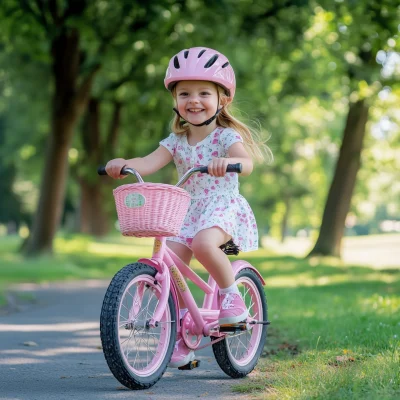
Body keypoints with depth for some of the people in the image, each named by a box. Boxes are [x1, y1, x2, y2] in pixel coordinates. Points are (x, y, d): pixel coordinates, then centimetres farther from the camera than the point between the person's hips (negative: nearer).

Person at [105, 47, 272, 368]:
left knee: (204, 243, -36)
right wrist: (123, 165, -29)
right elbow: (149, 163, -8)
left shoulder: (226, 136, -7)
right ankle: (181, 331, 4)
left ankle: (232, 296, -12)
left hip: (224, 209, -5)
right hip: (189, 212, 5)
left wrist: (229, 161, -48)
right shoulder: (176, 141, 6)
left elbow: (247, 163, -26)